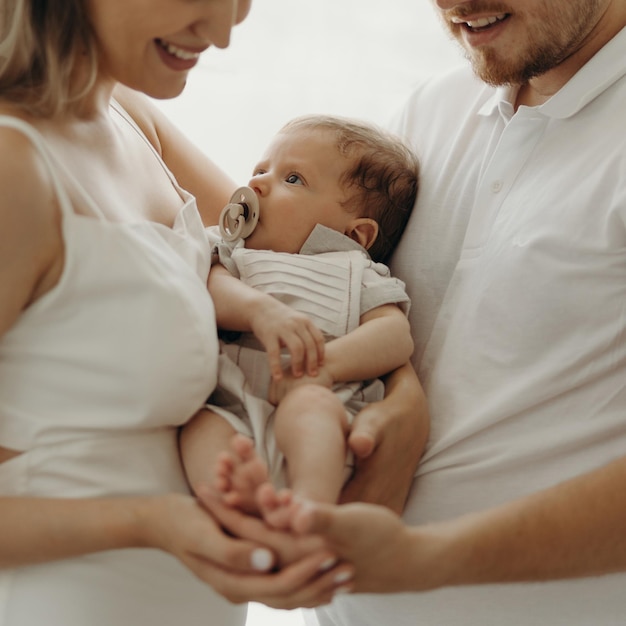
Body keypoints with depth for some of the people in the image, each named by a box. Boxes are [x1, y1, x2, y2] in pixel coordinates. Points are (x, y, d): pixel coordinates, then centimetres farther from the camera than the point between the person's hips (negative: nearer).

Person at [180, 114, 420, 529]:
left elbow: (396, 336, 4)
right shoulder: (232, 250, 29)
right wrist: (260, 308, -18)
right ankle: (240, 498, -57)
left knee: (308, 403, -35)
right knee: (201, 424, -29)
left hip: (321, 405, -2)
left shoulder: (357, 273, 22)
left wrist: (324, 363, -15)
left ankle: (310, 503, -60)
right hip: (234, 410, 2)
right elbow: (209, 285, 5)